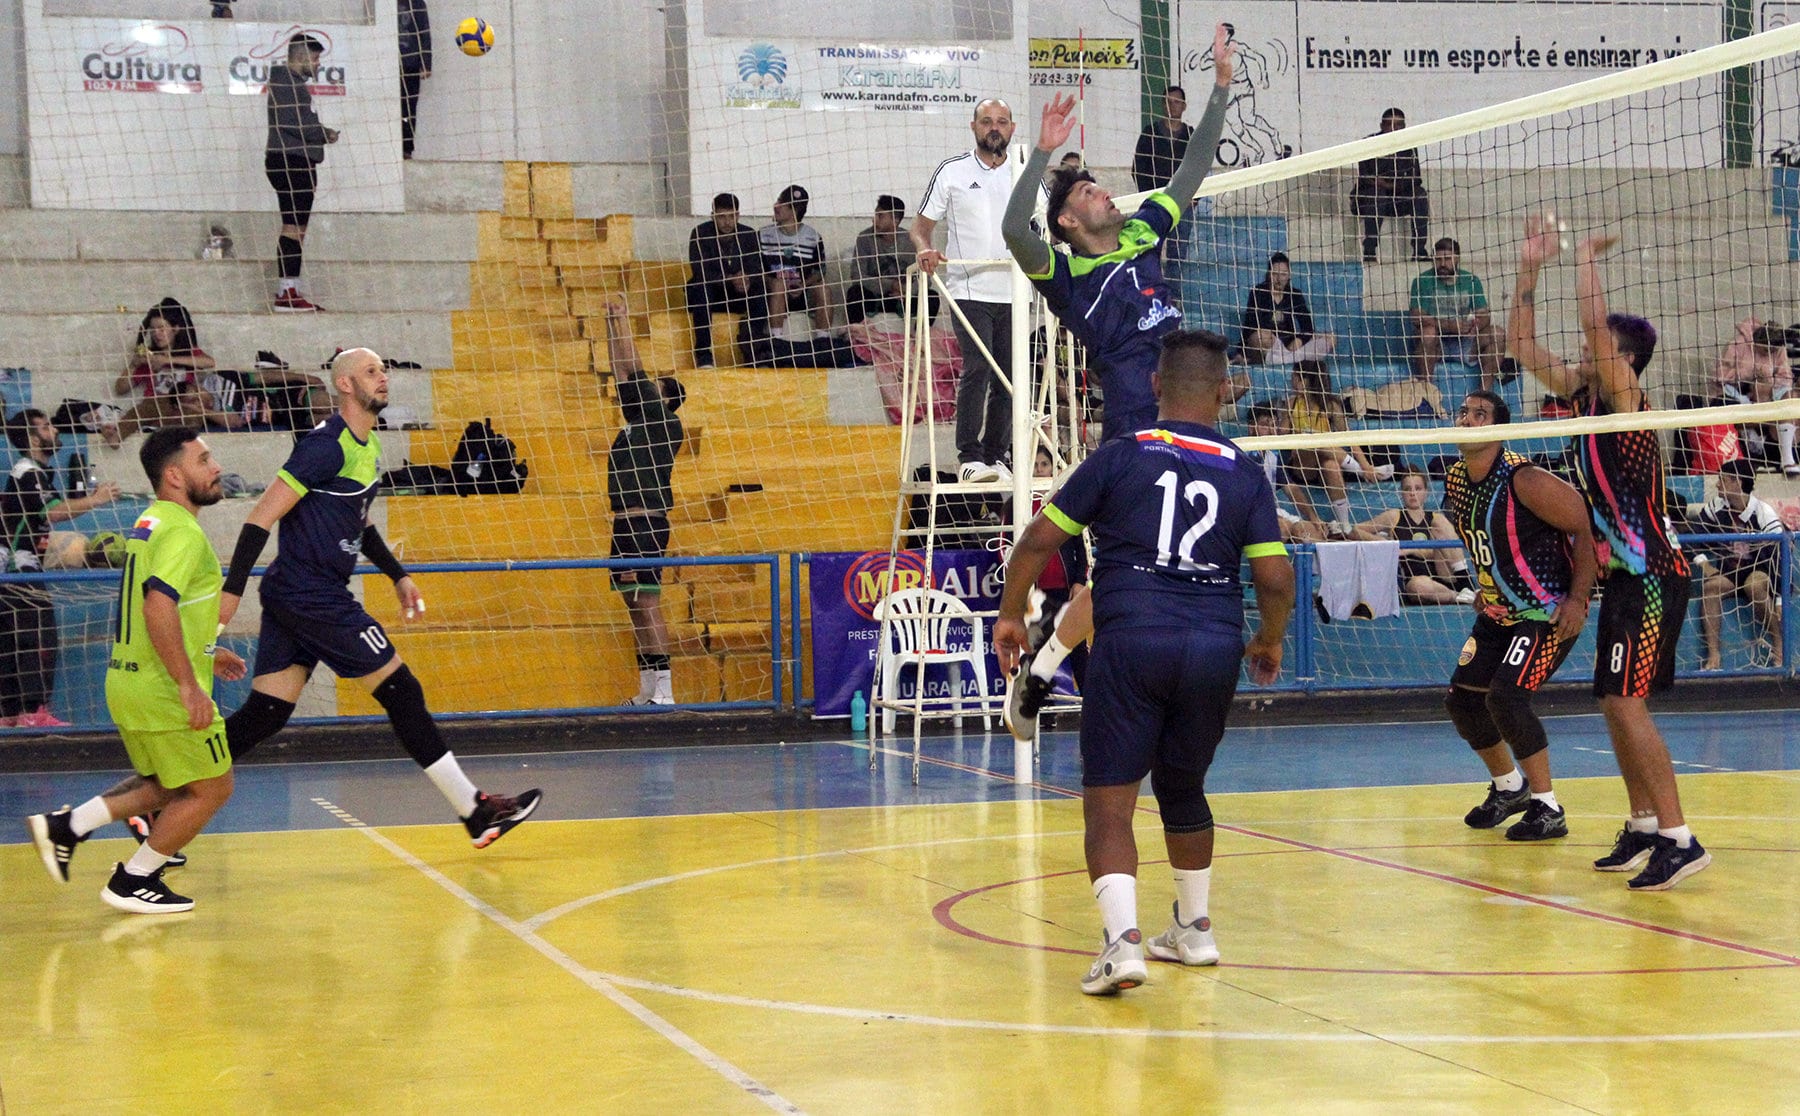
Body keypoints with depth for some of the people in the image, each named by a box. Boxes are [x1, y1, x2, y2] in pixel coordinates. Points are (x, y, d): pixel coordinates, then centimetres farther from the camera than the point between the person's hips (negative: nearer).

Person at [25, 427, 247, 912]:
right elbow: (159, 606, -30)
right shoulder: (183, 533, -17)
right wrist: (189, 684, -29)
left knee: (166, 788, 23)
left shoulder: (150, 523, 14)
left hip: (129, 680, 10)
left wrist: (205, 653, 30)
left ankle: (67, 825, 14)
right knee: (210, 789, 4)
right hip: (164, 691, -10)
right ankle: (134, 881, 10)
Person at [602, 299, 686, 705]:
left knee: (648, 606, -13)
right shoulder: (638, 422, 18)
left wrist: (622, 322, -3)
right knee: (636, 608, 9)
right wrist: (612, 324, 18)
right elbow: (623, 375, 21)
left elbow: (634, 371, -7)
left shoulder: (665, 424, -5)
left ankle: (664, 691, -15)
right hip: (625, 525, 10)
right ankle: (647, 691, 12)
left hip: (646, 525, -10)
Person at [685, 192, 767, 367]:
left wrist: (747, 280, -35)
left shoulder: (748, 235, -2)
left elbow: (758, 271, -9)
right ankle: (703, 354, -32)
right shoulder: (700, 233, -11)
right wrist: (730, 279, -36)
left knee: (762, 293, -26)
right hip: (708, 294, -2)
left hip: (737, 295, 2)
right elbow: (700, 273, -21)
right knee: (699, 289, -36)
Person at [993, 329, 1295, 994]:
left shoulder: (1121, 456, 2)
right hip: (1214, 647, 3)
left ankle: (1122, 939, -20)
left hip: (1131, 641, -3)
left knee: (1109, 801, -2)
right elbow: (1277, 579, 3)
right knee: (1182, 788, 23)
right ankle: (1194, 928, 35)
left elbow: (1038, 541, 2)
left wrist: (1011, 613, 17)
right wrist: (1269, 642, 23)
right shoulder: (1245, 474, 7)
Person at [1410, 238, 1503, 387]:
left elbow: (1484, 316, 3)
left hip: (1463, 341, 3)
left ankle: (1486, 391, -23)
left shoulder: (1470, 280, 7)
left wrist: (1475, 326, -23)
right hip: (1435, 341, -3)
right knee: (1428, 332, -35)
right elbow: (1418, 318, -13)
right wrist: (1451, 326, -26)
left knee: (1496, 334, -18)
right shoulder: (1423, 281, -4)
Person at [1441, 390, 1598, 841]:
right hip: (1499, 612, 8)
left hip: (1550, 611, -8)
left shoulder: (1524, 481, -22)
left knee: (1505, 696, -21)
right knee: (1461, 698, 8)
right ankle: (1508, 787, 32)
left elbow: (1585, 529, -20)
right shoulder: (1455, 481, 2)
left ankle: (1547, 807, -7)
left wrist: (1577, 600, -24)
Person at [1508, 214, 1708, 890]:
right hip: (1624, 574, 9)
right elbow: (1521, 345, 16)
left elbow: (1593, 321, -26)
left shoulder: (1627, 399, -12)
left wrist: (1587, 256, -10)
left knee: (1625, 702, -14)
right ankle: (1644, 827, 22)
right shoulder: (1583, 396, 10)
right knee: (1616, 704, 12)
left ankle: (1679, 839, -14)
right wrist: (1530, 268, 9)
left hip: (1652, 576, -9)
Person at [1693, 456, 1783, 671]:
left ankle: (1779, 645, -22)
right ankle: (1713, 655, -31)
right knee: (1711, 585, -28)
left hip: (1760, 572, -4)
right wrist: (1702, 561, -16)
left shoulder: (1764, 514, -16)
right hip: (1729, 571, 4)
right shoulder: (1716, 506, -3)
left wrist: (1779, 601, -21)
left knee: (1755, 585, -38)